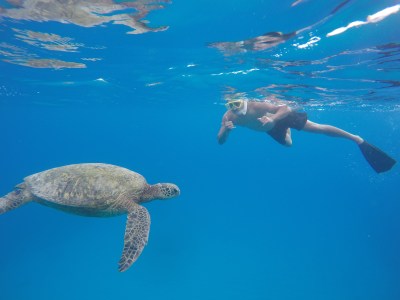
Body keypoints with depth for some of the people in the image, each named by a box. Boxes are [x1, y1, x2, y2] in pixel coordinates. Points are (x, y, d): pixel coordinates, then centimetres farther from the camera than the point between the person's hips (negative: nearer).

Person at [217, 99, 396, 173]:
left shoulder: (257, 106, -42)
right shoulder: (227, 117, -30)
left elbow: (286, 109, -41)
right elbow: (220, 141, -27)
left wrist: (272, 118, -60)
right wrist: (225, 129, -48)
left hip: (281, 116, -5)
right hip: (271, 129, 5)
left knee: (317, 128, -7)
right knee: (287, 143, 32)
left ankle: (357, 139, 9)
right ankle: (287, 131, 69)